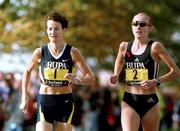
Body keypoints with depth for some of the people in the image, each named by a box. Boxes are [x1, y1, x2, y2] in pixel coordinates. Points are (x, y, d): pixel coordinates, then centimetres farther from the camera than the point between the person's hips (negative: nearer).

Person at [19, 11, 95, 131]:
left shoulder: (73, 52, -6)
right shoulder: (40, 52, -2)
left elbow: (91, 79, -7)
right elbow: (27, 71, 18)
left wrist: (77, 79, -28)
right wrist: (24, 97, 14)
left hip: (65, 102, 0)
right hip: (44, 102, 0)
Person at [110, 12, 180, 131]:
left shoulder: (155, 47, -6)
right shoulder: (124, 46, 5)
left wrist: (156, 81, -17)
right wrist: (116, 76, 9)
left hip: (150, 101, -2)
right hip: (129, 101, 2)